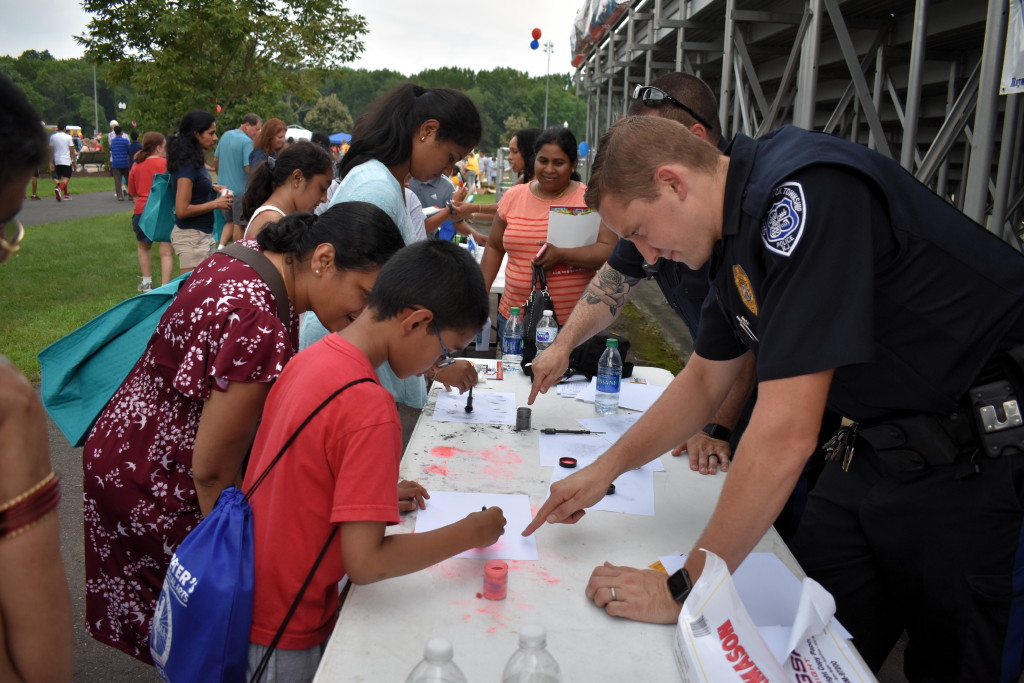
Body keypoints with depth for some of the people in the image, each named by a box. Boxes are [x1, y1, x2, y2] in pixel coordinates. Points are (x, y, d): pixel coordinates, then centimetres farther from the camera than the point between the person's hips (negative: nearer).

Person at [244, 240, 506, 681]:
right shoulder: (370, 408, -28)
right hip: (287, 639, -8)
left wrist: (378, 496, 5)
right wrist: (469, 533, -16)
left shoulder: (308, 359, -2)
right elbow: (365, 562, -27)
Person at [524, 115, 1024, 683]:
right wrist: (606, 469, 10)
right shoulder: (737, 232, 4)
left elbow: (787, 432, -30)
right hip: (883, 444, 8)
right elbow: (705, 379, 17)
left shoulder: (804, 193, -27)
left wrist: (684, 589, -21)